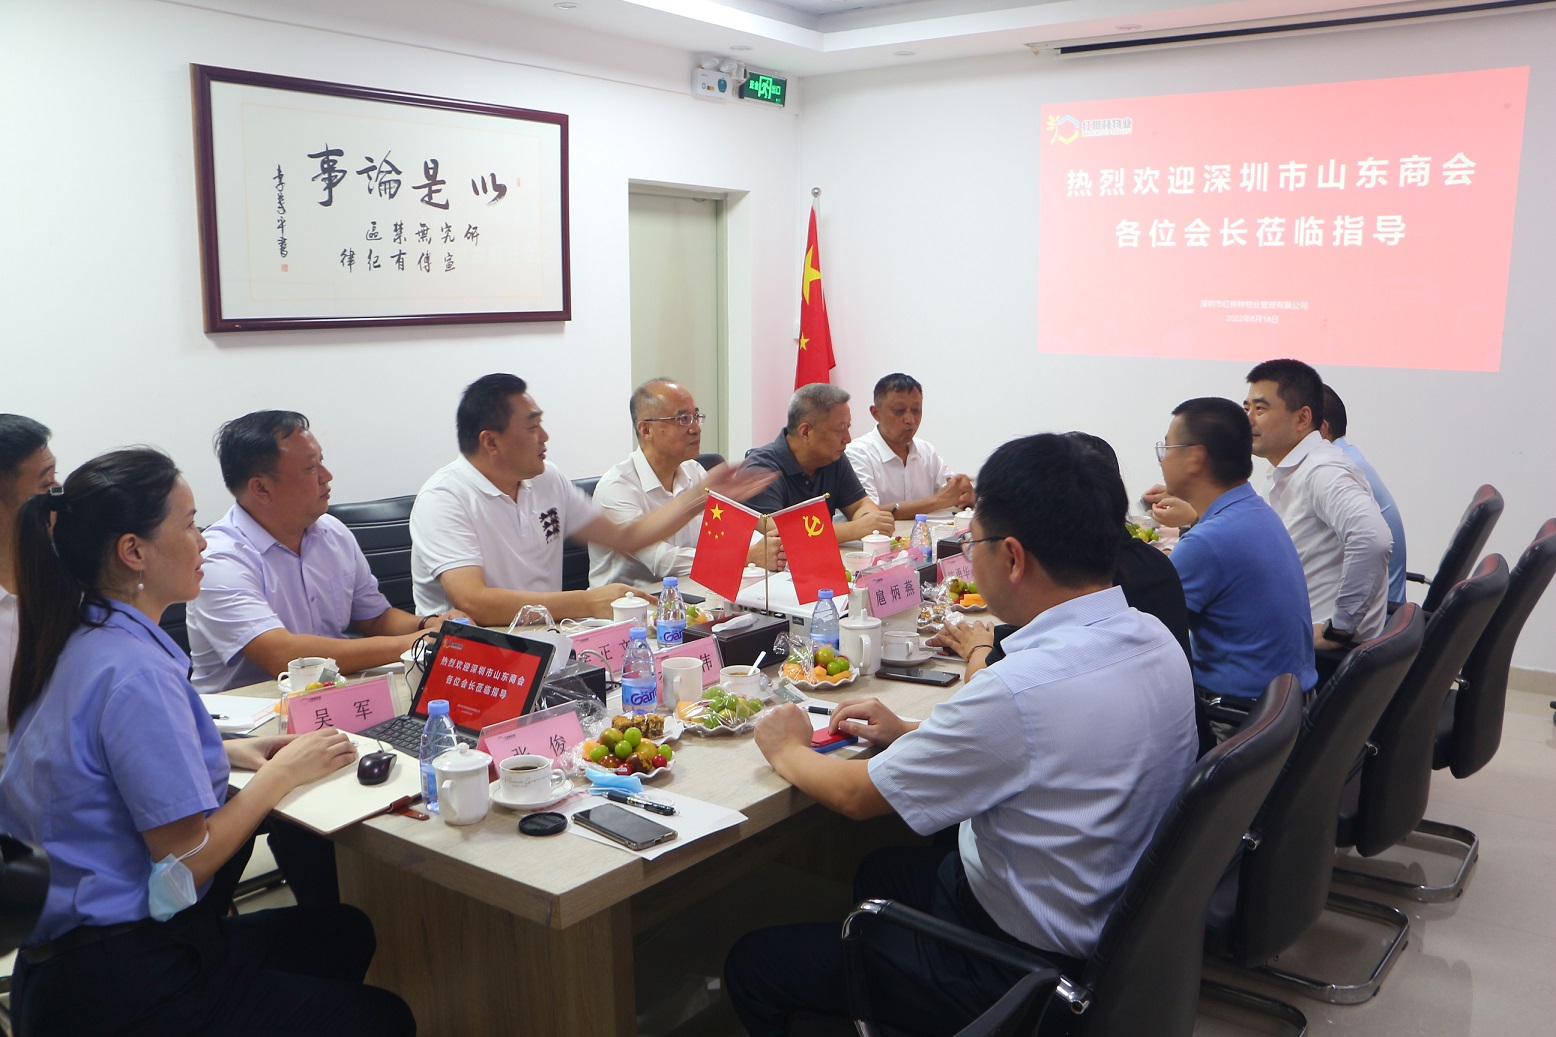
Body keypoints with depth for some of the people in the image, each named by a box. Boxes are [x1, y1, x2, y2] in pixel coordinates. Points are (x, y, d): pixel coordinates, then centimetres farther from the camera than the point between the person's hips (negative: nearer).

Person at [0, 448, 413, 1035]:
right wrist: (283, 772, -9)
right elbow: (187, 863, -22)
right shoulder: (136, 672, -25)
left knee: (345, 931, 19)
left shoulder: (76, 642, 4)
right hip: (118, 987, -9)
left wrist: (228, 754, 7)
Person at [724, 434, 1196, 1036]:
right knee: (879, 873, 31)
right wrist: (909, 734, 8)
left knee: (753, 965, 4)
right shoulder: (1155, 640, -7)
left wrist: (788, 750, 1)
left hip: (1022, 966, -9)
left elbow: (859, 795, -19)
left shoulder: (1020, 688, -34)